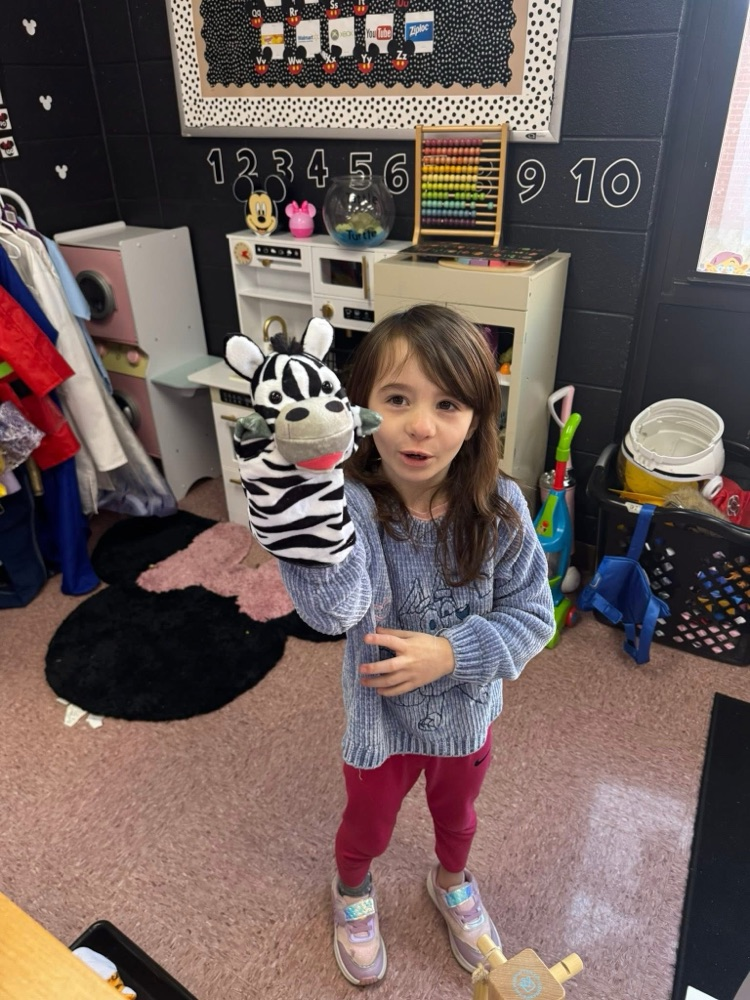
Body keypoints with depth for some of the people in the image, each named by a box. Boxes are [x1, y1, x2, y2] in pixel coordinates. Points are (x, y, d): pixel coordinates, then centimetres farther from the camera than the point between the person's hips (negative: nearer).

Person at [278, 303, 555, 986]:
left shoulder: (500, 509, -23)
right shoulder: (353, 505, -30)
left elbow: (532, 616, -14)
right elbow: (334, 610, -47)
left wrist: (451, 654, -28)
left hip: (468, 715, 2)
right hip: (382, 719, -1)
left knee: (456, 815, 33)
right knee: (368, 826, 28)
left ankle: (452, 881, 68)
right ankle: (352, 893, 64)